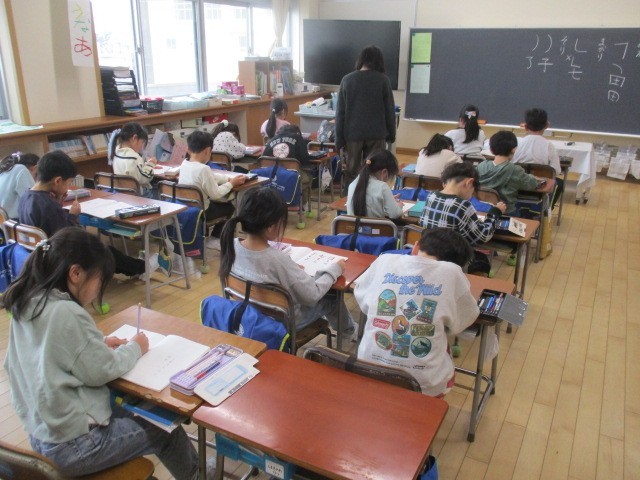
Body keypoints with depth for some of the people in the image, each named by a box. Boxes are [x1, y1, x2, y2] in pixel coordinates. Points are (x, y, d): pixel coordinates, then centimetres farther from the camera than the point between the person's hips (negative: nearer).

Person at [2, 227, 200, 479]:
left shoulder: (25, 302, -1)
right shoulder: (67, 313, -27)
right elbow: (103, 371, -18)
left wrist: (100, 344, 4)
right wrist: (134, 347, -2)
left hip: (42, 432, 9)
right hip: (72, 444, -9)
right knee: (167, 431, 7)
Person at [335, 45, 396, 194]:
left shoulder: (347, 80, 0)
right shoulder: (383, 80, -3)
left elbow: (341, 113, 0)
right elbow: (389, 111, 0)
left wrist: (339, 139, 4)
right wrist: (391, 134, 11)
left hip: (353, 134, 1)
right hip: (376, 134, -1)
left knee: (351, 173, 10)